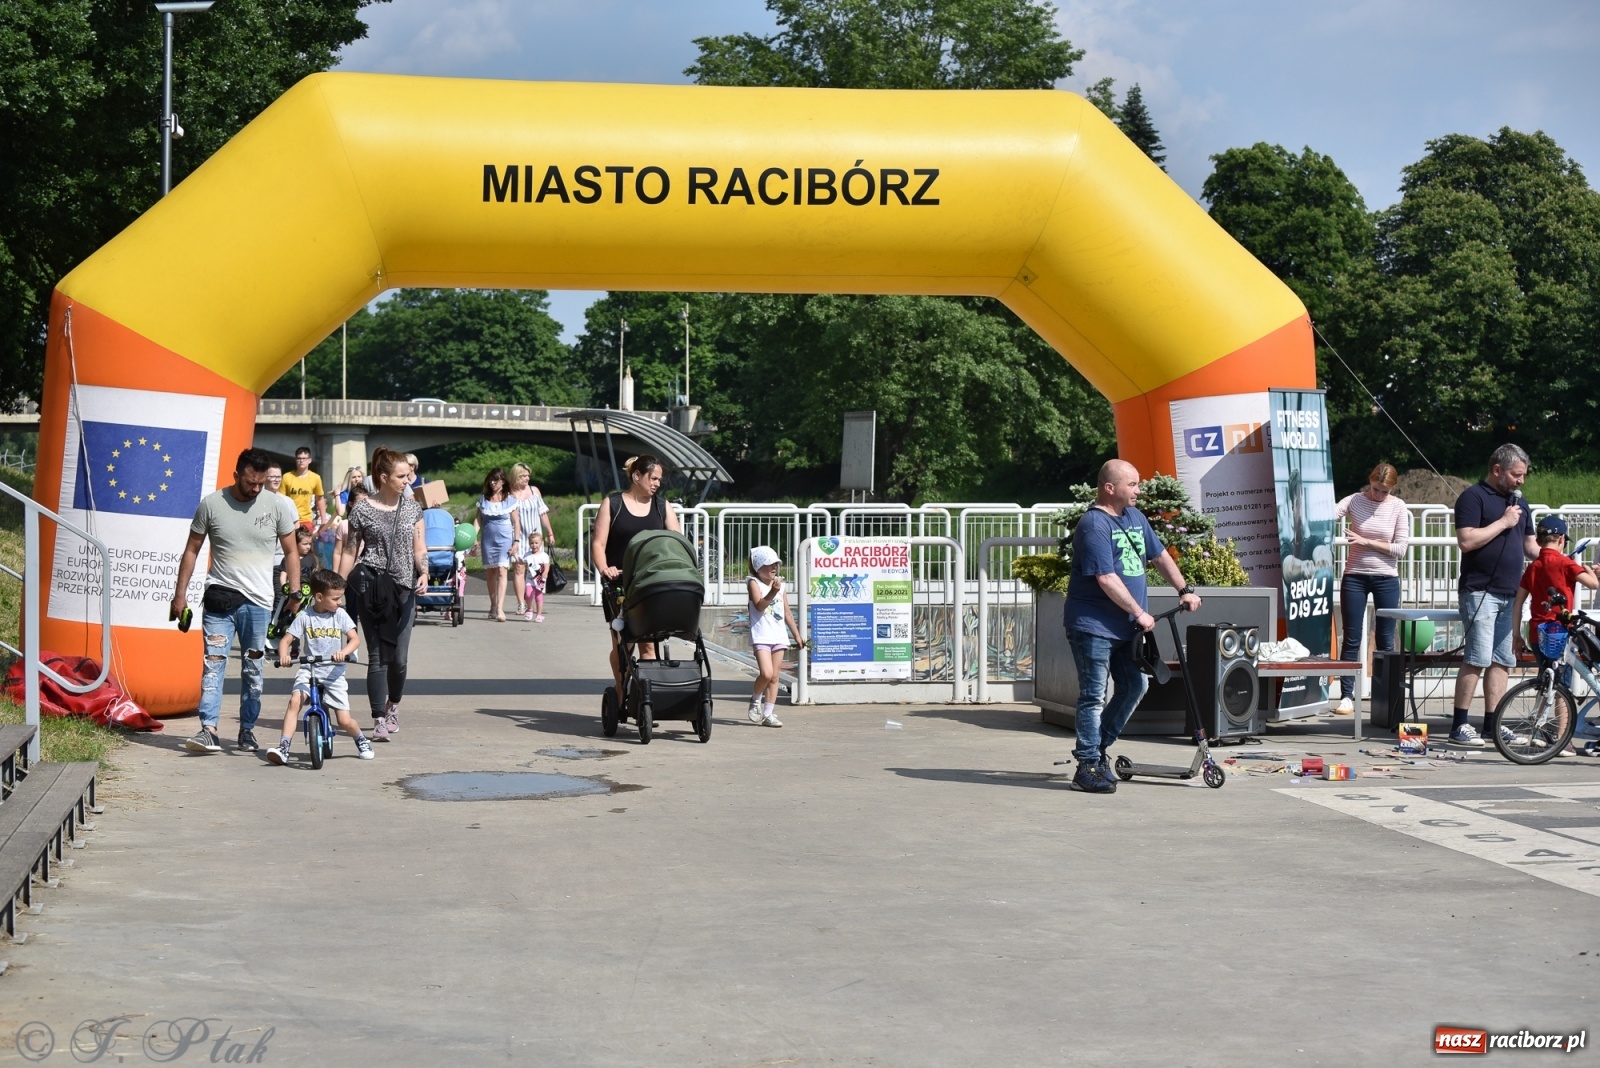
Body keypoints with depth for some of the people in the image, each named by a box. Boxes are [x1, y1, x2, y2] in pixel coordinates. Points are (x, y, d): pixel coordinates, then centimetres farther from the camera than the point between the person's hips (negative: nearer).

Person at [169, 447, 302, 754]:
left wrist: (295, 593, 0)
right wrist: (180, 594, 3)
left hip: (258, 601, 1)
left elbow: (290, 552, 8)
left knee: (252, 669, 8)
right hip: (220, 596, -1)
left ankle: (247, 730, 18)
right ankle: (209, 730, -15)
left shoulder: (278, 505, 1)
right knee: (213, 662, -10)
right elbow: (191, 550, 6)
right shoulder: (211, 504, -1)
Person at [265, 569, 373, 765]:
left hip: (334, 673, 0)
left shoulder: (340, 615, 0)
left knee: (345, 721, -5)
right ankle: (283, 747, -26)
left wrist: (343, 652, -27)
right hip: (308, 670, 0)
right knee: (295, 701, -28)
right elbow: (285, 640, -3)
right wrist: (283, 655, -24)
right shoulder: (305, 616, -2)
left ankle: (361, 740, 27)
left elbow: (355, 639, -7)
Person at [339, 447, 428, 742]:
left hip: (404, 588, 3)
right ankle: (379, 720, -2)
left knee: (399, 657, 3)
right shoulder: (363, 509, -1)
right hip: (371, 588, -3)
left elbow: (419, 548, 10)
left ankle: (393, 705, 30)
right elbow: (350, 551, 3)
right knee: (378, 656, -6)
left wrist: (424, 573, -9)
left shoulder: (412, 508, 8)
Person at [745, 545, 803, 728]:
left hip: (779, 636, 6)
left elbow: (787, 613, 21)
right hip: (761, 636, -6)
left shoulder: (780, 584, 16)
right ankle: (756, 700, 8)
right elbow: (759, 605, -17)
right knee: (766, 673, -19)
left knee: (774, 677, 4)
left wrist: (797, 635, 20)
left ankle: (768, 714, 8)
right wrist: (772, 592, -30)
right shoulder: (753, 582, -1)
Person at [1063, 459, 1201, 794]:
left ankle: (1099, 747, 24)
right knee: (1094, 696, -5)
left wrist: (1185, 589, 15)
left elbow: (1160, 555, 22)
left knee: (1134, 686, 12)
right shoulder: (1094, 525, -17)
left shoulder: (1135, 517, 11)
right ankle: (1088, 767, -1)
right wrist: (1139, 613, -17)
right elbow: (1106, 579, -22)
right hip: (1093, 625, -9)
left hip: (1125, 628, 9)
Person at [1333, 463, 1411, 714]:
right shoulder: (1354, 501, -2)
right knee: (1351, 639, 1)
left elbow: (1400, 548, -6)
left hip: (1386, 578, 0)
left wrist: (1366, 542, -13)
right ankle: (1346, 696, 4)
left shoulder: (1398, 507, -2)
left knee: (1385, 640, 4)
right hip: (1355, 578, 0)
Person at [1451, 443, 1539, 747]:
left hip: (1508, 594, 8)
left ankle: (1493, 723, 12)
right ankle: (1459, 725, -8)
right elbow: (1466, 541, -17)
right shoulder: (1474, 497, -5)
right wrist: (1503, 522, -13)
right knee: (1477, 659, -11)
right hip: (1479, 592, -8)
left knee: (1501, 661, 7)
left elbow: (1530, 546, 23)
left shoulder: (1518, 502, 19)